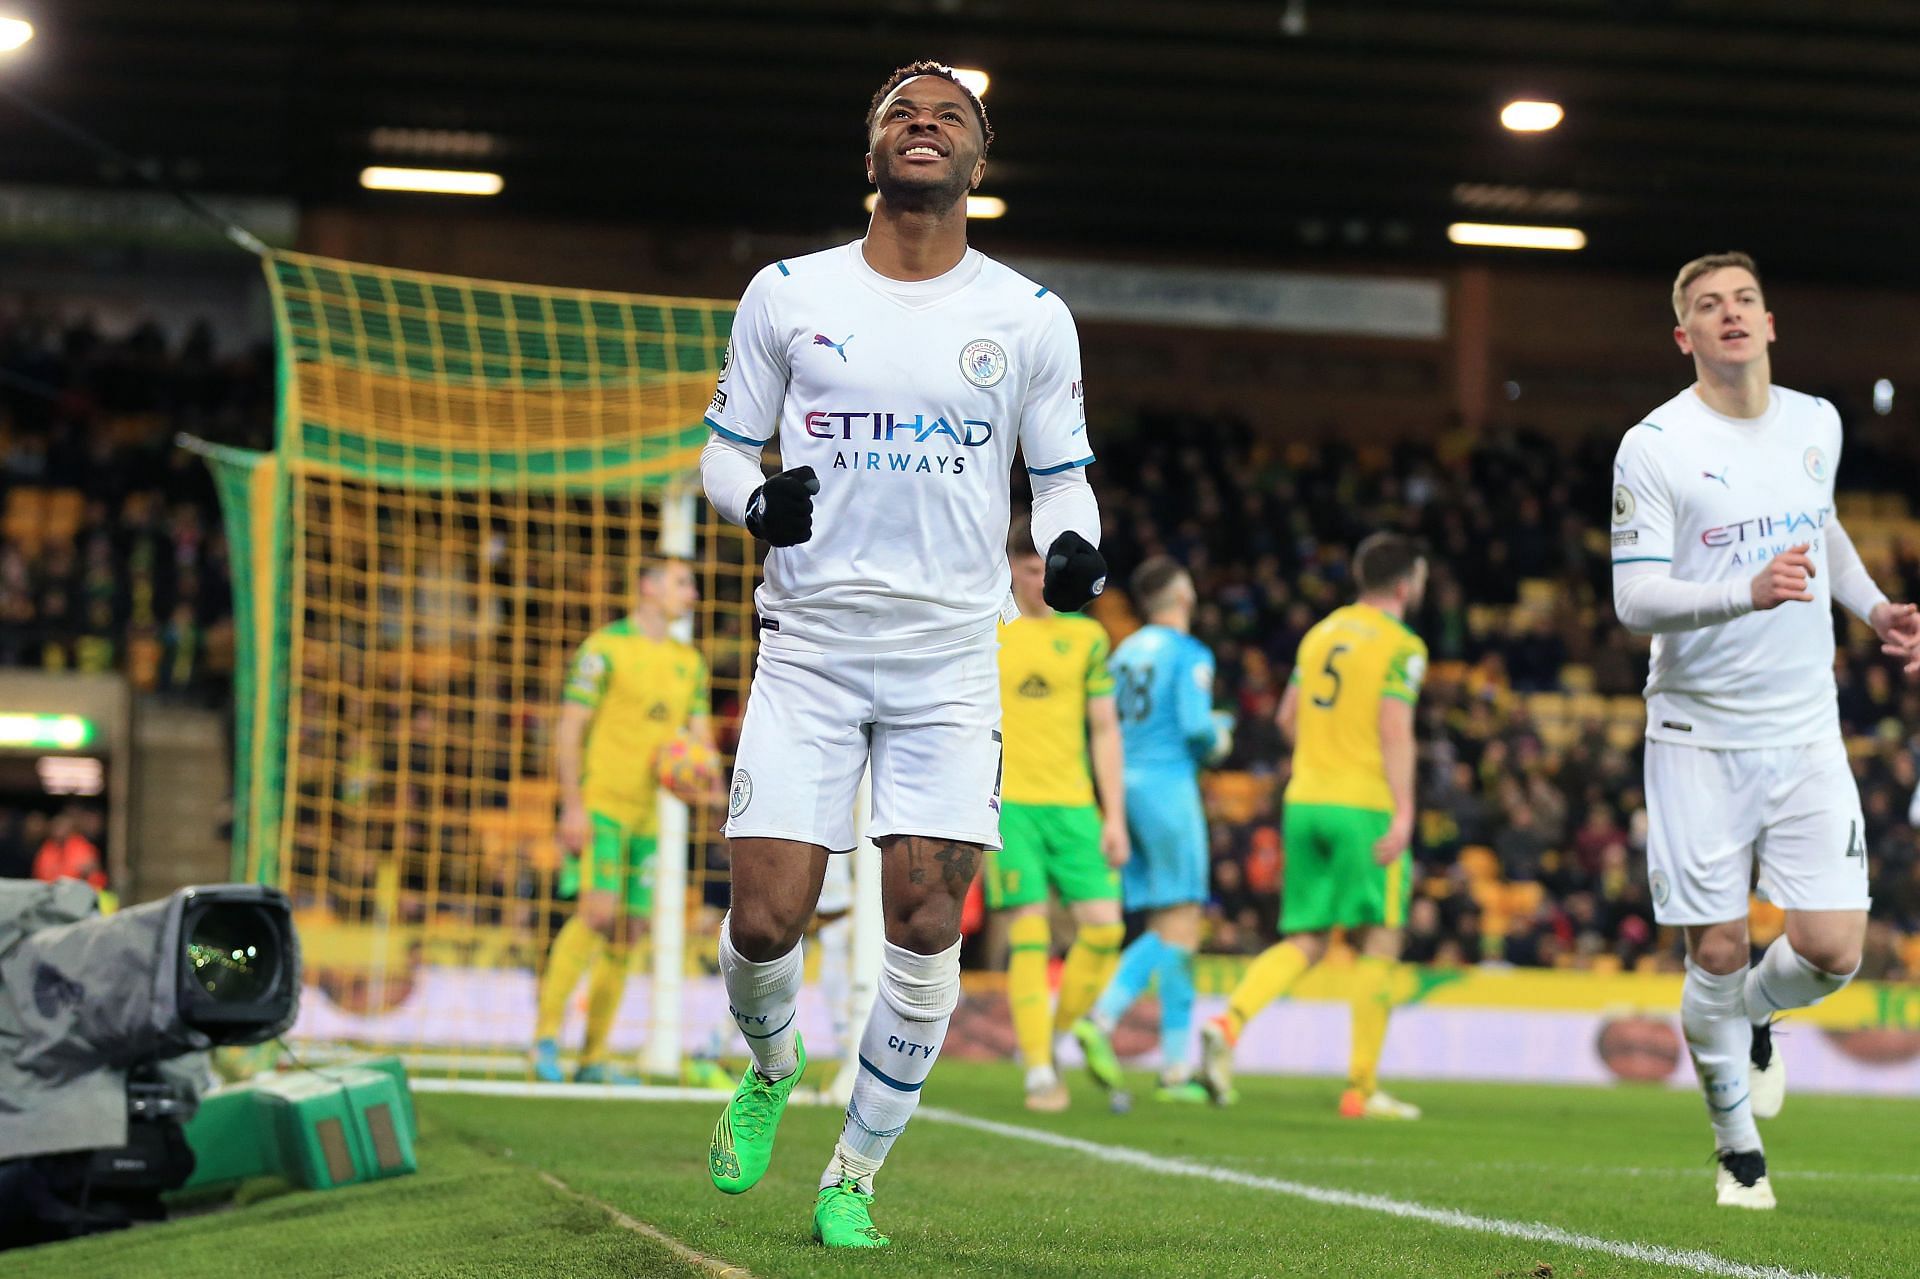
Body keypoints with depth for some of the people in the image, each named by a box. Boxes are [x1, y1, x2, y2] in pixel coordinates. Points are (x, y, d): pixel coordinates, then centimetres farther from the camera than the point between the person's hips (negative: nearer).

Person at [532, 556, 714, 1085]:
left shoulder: (689, 661, 16)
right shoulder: (605, 648, -4)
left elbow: (701, 733, 18)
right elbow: (568, 730, -7)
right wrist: (573, 805, -16)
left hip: (645, 813, 7)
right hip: (599, 803, -7)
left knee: (626, 933, 4)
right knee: (597, 912, -21)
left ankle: (594, 1059, 8)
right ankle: (545, 1035, -16)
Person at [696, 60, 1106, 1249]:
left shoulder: (1030, 317, 5)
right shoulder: (787, 294, 4)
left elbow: (1063, 476, 10)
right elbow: (724, 451, 10)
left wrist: (1074, 546, -13)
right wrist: (757, 501, -13)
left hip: (951, 658, 0)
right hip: (811, 646, 0)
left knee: (927, 929, -7)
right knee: (767, 918, -8)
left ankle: (855, 1179, 11)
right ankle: (771, 1070, 27)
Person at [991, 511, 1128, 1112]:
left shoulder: (1086, 635, 11)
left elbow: (1104, 729, 13)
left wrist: (1114, 816, 7)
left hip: (1073, 804, 3)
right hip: (1006, 803, -3)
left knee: (1103, 926, -7)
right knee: (1029, 933, -10)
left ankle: (1052, 1037, 13)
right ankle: (1040, 1072, -5)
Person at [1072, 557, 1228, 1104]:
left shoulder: (1123, 652, 14)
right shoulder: (1189, 654, -6)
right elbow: (1196, 725, -17)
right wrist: (1217, 741, 6)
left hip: (1125, 786, 7)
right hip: (1168, 784, -7)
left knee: (1162, 932, 10)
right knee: (1180, 929, -5)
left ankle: (1101, 1018, -7)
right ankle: (1175, 1068, -10)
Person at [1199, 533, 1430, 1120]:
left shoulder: (1321, 633, 14)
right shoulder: (1401, 646, -6)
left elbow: (1287, 716, 18)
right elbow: (1395, 729, -16)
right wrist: (1403, 811, -19)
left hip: (1304, 803, 6)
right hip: (1366, 805, -6)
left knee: (1303, 943, 8)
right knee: (1378, 943, 2)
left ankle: (1229, 1023, -16)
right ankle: (1361, 1088, 1)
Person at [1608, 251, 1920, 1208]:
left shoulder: (1818, 424, 7)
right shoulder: (1653, 446, -9)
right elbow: (1634, 600, -16)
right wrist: (1749, 593, -31)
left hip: (1805, 733, 3)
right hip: (1699, 737, -3)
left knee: (1831, 950, -7)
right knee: (1716, 954, -1)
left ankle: (1753, 1014, 29)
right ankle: (1737, 1147, 21)